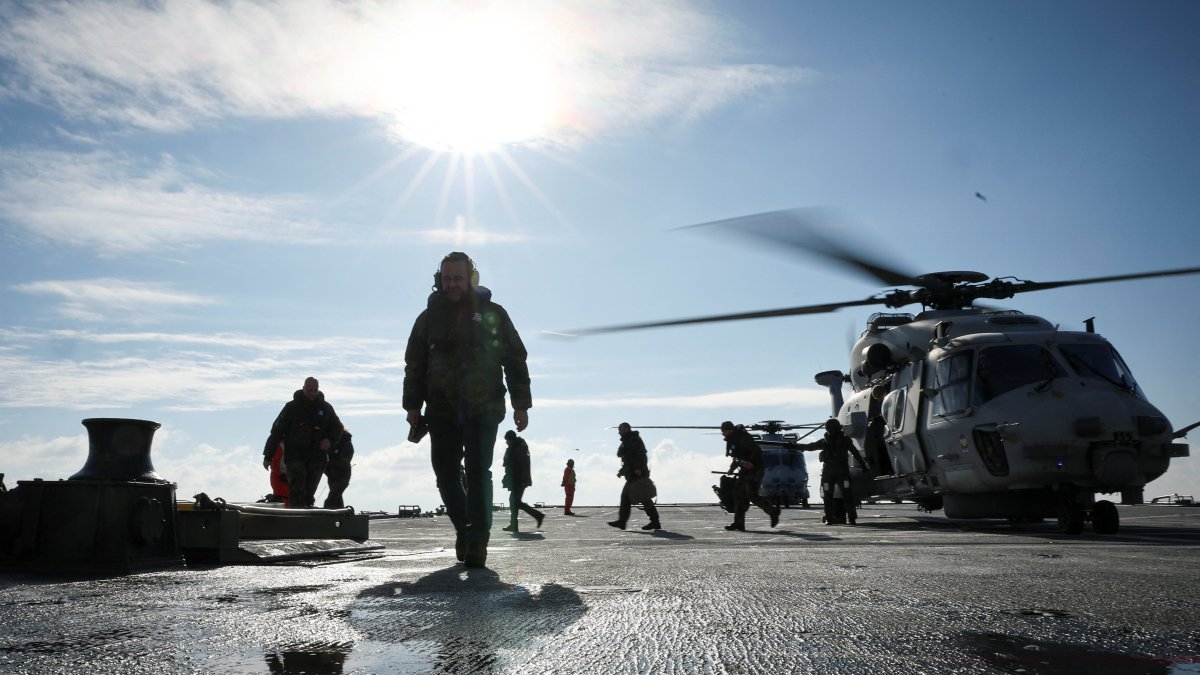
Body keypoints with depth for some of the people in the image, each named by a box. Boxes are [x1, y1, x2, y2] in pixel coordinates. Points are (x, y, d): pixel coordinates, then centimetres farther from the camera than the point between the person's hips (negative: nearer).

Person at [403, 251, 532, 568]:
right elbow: (414, 365, 11)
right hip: (442, 412, 3)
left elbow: (515, 360, 5)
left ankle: (477, 542, -6)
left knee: (478, 473, -9)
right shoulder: (430, 317, 9)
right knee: (446, 473, 4)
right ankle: (464, 528, 25)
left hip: (484, 409, -2)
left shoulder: (493, 314, 4)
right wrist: (413, 405, 3)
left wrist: (521, 404, 0)